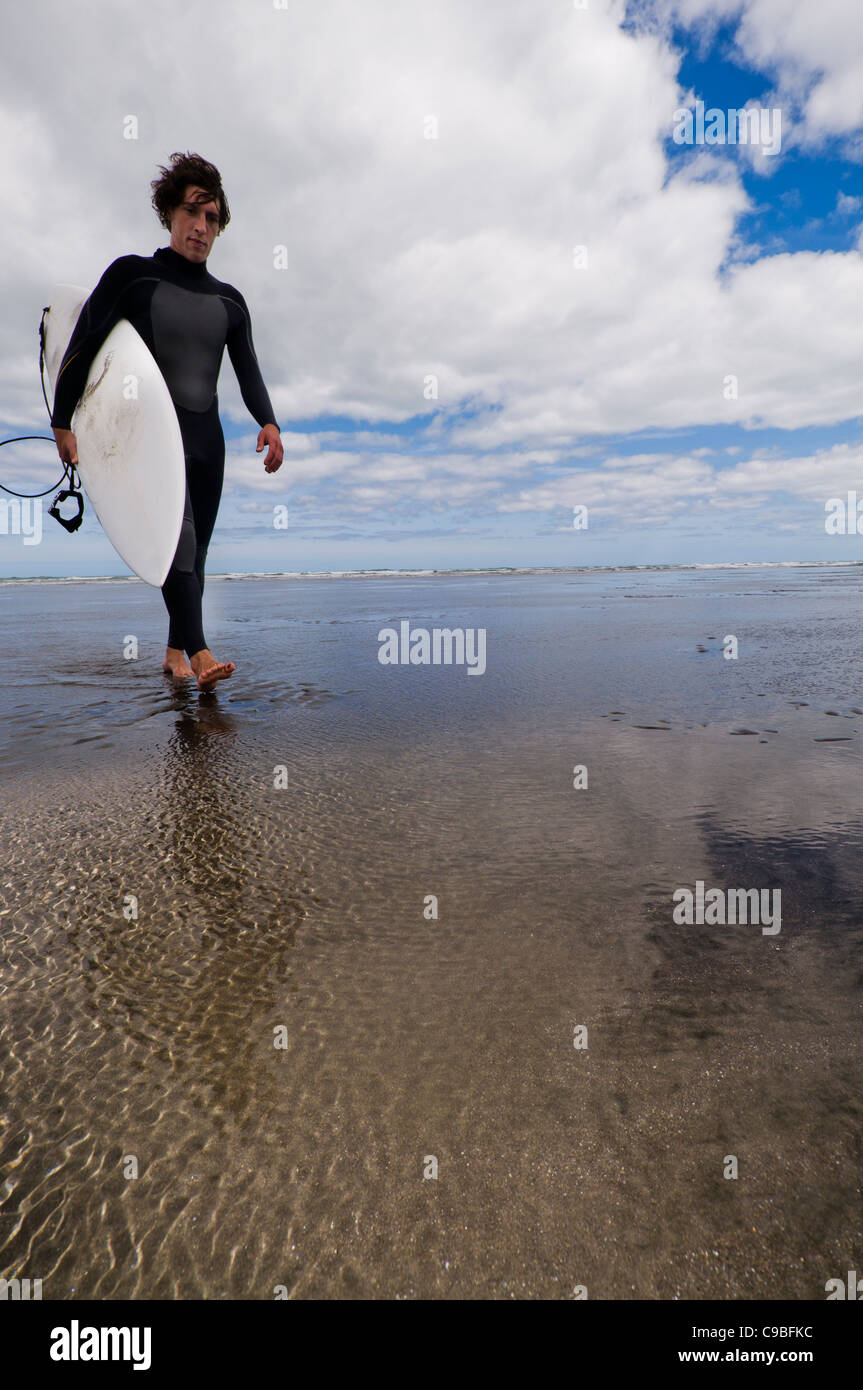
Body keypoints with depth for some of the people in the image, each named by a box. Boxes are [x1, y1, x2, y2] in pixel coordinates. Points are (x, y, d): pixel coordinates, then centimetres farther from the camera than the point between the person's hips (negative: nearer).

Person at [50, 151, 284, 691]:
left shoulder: (229, 300, 14)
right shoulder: (131, 274, 3)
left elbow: (248, 371, 11)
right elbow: (82, 347, 3)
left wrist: (269, 422, -9)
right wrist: (62, 421, -1)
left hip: (207, 435, 5)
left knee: (196, 549, 4)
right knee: (178, 534, -23)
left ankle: (175, 653, 14)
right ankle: (200, 653, -33)